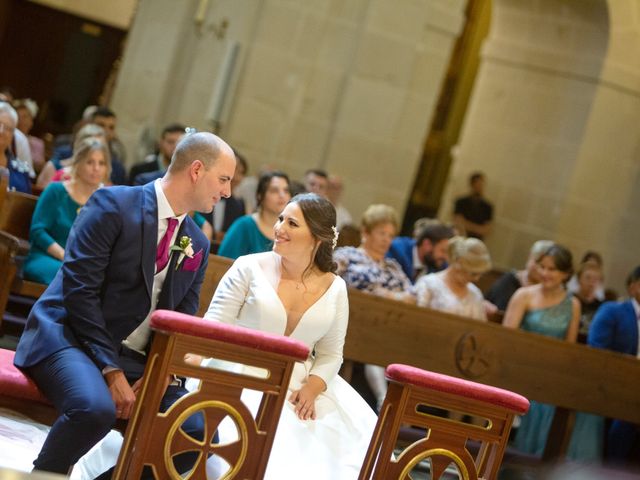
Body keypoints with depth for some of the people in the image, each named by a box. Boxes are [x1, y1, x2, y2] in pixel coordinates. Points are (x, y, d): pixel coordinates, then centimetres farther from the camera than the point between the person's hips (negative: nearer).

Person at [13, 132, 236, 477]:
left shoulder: (197, 244, 12)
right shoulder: (114, 205, -8)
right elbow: (78, 289, -15)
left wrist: (161, 374, -8)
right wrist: (110, 370, -20)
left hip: (134, 358, 6)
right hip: (70, 337, -6)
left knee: (199, 434, -13)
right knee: (95, 407, -36)